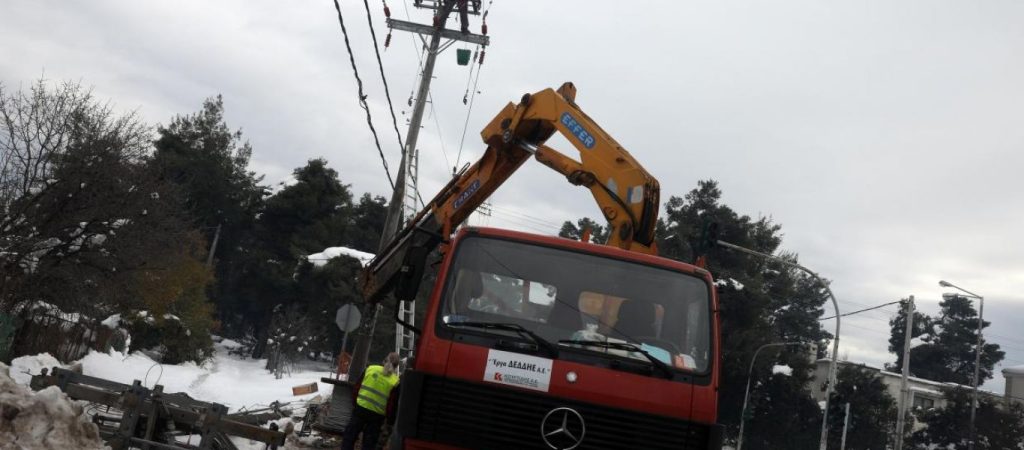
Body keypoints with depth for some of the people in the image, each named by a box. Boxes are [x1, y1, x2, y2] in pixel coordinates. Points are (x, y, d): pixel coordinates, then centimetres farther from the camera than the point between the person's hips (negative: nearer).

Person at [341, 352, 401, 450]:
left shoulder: (371, 369, 0)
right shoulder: (395, 381, -6)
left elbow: (357, 388, 6)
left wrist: (355, 403, 18)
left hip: (361, 408, 1)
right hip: (377, 415, -1)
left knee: (349, 436, 13)